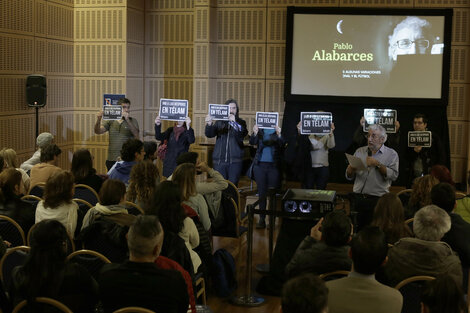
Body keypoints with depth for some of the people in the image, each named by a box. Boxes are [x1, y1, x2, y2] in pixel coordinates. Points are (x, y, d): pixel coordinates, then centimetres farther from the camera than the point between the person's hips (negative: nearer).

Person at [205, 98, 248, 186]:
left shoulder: (241, 123, 5)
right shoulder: (219, 122, 9)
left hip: (235, 160, -1)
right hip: (219, 160, 1)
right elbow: (209, 134, -4)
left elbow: (241, 136, -14)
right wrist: (209, 124, -25)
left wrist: (234, 123, -30)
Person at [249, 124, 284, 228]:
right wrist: (255, 134, -27)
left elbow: (282, 144, -12)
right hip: (260, 165, 2)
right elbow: (252, 142, -7)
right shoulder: (260, 130, 5)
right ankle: (262, 219, 9)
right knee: (261, 193, 5)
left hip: (273, 166, -2)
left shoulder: (278, 130, 1)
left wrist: (278, 135, -31)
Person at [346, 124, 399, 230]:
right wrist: (351, 169, -10)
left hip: (377, 200, -3)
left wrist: (378, 165, -16)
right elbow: (349, 177, 12)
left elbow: (393, 175, -10)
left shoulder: (391, 154, 4)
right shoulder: (360, 151, 13)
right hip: (357, 199, 3)